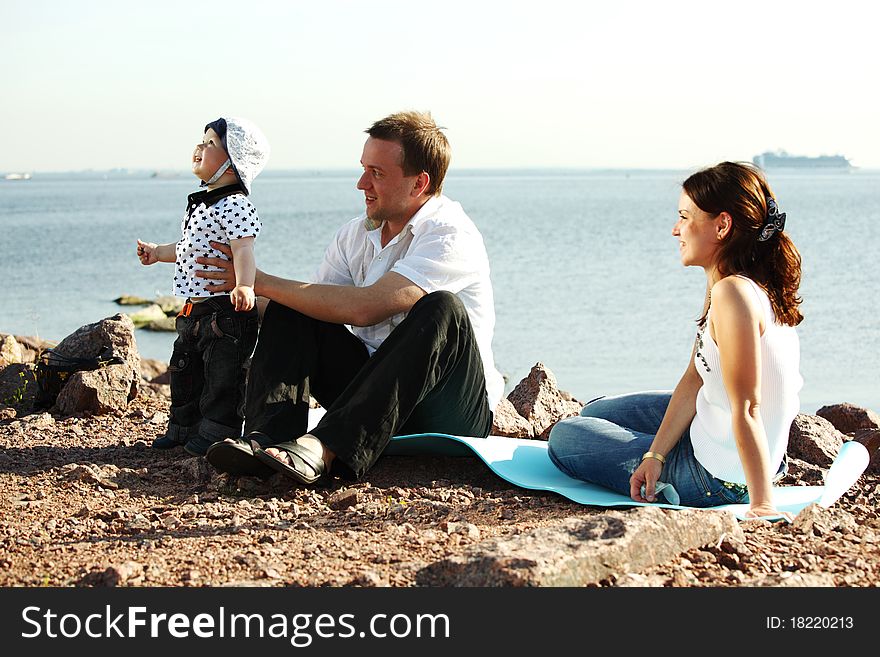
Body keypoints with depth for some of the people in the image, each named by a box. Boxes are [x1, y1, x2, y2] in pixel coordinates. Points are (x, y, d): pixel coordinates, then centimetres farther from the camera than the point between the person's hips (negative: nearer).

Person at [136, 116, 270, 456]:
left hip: (224, 310, -10)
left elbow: (244, 250, -29)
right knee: (185, 368, 18)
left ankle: (218, 431, 9)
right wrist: (158, 252, 33)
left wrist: (244, 285, -43)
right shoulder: (201, 203, 14)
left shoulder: (235, 205, -17)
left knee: (223, 372, -2)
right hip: (193, 310, 10)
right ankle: (183, 426, 32)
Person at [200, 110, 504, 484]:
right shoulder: (355, 234, 8)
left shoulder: (452, 237, -17)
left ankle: (324, 448, -44)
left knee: (441, 309, -34)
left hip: (448, 411, -6)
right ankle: (265, 439, -31)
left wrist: (261, 282, -21)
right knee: (288, 311, -7)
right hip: (374, 393, 6)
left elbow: (363, 308, -28)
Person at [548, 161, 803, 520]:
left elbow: (746, 410, -29)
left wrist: (762, 505, -27)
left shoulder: (732, 293, -29)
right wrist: (655, 455, -3)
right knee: (595, 412, 26)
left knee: (564, 438, 6)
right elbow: (694, 379, 3)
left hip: (719, 480, -10)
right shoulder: (727, 285, 2)